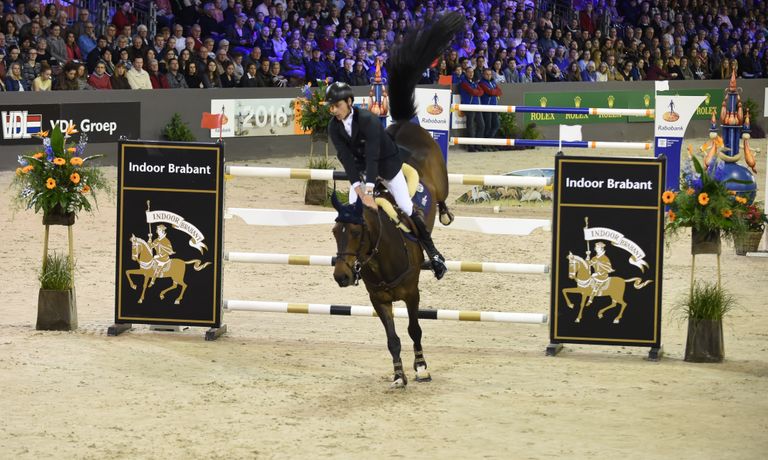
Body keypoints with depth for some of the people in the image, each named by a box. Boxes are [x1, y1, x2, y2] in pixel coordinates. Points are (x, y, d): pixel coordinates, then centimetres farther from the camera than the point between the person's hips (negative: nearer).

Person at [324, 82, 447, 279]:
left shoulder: (368, 120, -32)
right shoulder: (334, 127, -16)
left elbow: (372, 156, -39)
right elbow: (346, 158, -21)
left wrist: (368, 191, -46)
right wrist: (358, 187, -33)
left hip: (388, 163, -5)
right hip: (361, 167, 5)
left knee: (407, 208, -6)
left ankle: (433, 253, 4)